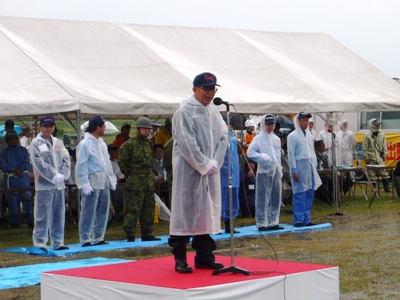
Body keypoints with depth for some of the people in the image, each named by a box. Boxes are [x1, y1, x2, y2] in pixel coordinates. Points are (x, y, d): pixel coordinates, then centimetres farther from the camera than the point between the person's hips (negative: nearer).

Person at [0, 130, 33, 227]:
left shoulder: (23, 150, 12)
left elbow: (27, 163, 1)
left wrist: (20, 169, -16)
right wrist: (15, 170, -17)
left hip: (23, 178, 1)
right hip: (10, 179, -1)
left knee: (27, 199, -2)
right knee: (12, 201, 2)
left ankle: (31, 220, 4)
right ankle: (14, 222, 9)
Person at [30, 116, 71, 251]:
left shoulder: (59, 143, 15)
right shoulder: (36, 144, -2)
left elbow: (66, 159, 8)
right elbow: (40, 164, -11)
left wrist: (62, 175, -9)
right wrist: (54, 176, -15)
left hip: (59, 185, 6)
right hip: (44, 185, -6)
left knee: (59, 214, 8)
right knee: (42, 215, -5)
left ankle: (58, 242, 15)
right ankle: (39, 242, 0)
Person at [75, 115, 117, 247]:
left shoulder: (102, 143, 16)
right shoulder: (84, 144, -8)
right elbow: (81, 165, -11)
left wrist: (112, 179, 14)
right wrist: (85, 184, -16)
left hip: (104, 182, 8)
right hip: (92, 183, -8)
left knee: (102, 211, 10)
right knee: (89, 212, -6)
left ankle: (98, 238, 18)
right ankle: (85, 239, -1)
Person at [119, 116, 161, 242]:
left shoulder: (149, 143, 13)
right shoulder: (129, 144, -9)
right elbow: (122, 161, -6)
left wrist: (147, 174, 15)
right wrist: (130, 175, -1)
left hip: (149, 180, 7)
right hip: (135, 182, -7)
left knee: (149, 208, 10)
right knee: (133, 209, -8)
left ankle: (147, 234, 18)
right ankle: (130, 236, -4)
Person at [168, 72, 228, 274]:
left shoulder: (213, 112, 13)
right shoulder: (185, 111, -9)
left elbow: (223, 137, 9)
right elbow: (187, 143, -15)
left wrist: (215, 163, -4)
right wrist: (204, 165, -14)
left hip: (210, 172, 7)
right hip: (189, 171, -7)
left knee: (207, 212, 9)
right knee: (186, 210, -4)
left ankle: (204, 256, 17)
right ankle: (180, 258, 2)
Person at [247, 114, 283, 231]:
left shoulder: (276, 139, 17)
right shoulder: (258, 138, -2)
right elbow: (250, 152, -8)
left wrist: (279, 169, 16)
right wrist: (263, 157, -18)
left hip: (276, 170, 6)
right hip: (264, 171, -6)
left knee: (276, 198, 7)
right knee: (263, 198, -6)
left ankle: (273, 222, 15)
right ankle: (262, 223, -2)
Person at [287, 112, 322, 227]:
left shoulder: (310, 136, 16)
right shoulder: (293, 136, -4)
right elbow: (291, 154, -8)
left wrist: (315, 168, 13)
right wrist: (294, 171, -13)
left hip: (310, 169, 7)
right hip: (299, 168, -7)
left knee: (310, 194, 7)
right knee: (299, 194, -7)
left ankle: (306, 219, 13)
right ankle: (298, 220, -3)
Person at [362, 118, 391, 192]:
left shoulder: (382, 134, 6)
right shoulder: (367, 135, -4)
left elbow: (384, 146, 10)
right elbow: (365, 147, -4)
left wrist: (384, 155, 4)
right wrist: (366, 157, -7)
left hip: (380, 157, 3)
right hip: (371, 157, -2)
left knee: (384, 172, -1)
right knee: (372, 173, 2)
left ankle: (386, 187, 4)